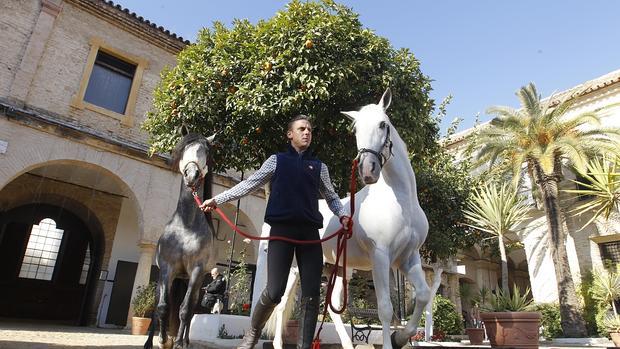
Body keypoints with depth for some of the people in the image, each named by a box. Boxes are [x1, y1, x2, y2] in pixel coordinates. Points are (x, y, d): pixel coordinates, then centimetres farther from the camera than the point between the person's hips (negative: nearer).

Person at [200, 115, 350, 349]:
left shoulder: (319, 166, 17)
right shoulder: (277, 160, 12)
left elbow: (331, 196, 23)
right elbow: (250, 184, 10)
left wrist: (342, 215, 4)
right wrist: (217, 199, 4)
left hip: (309, 232, 3)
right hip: (282, 230, -2)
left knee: (311, 294, -2)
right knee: (274, 292, -7)